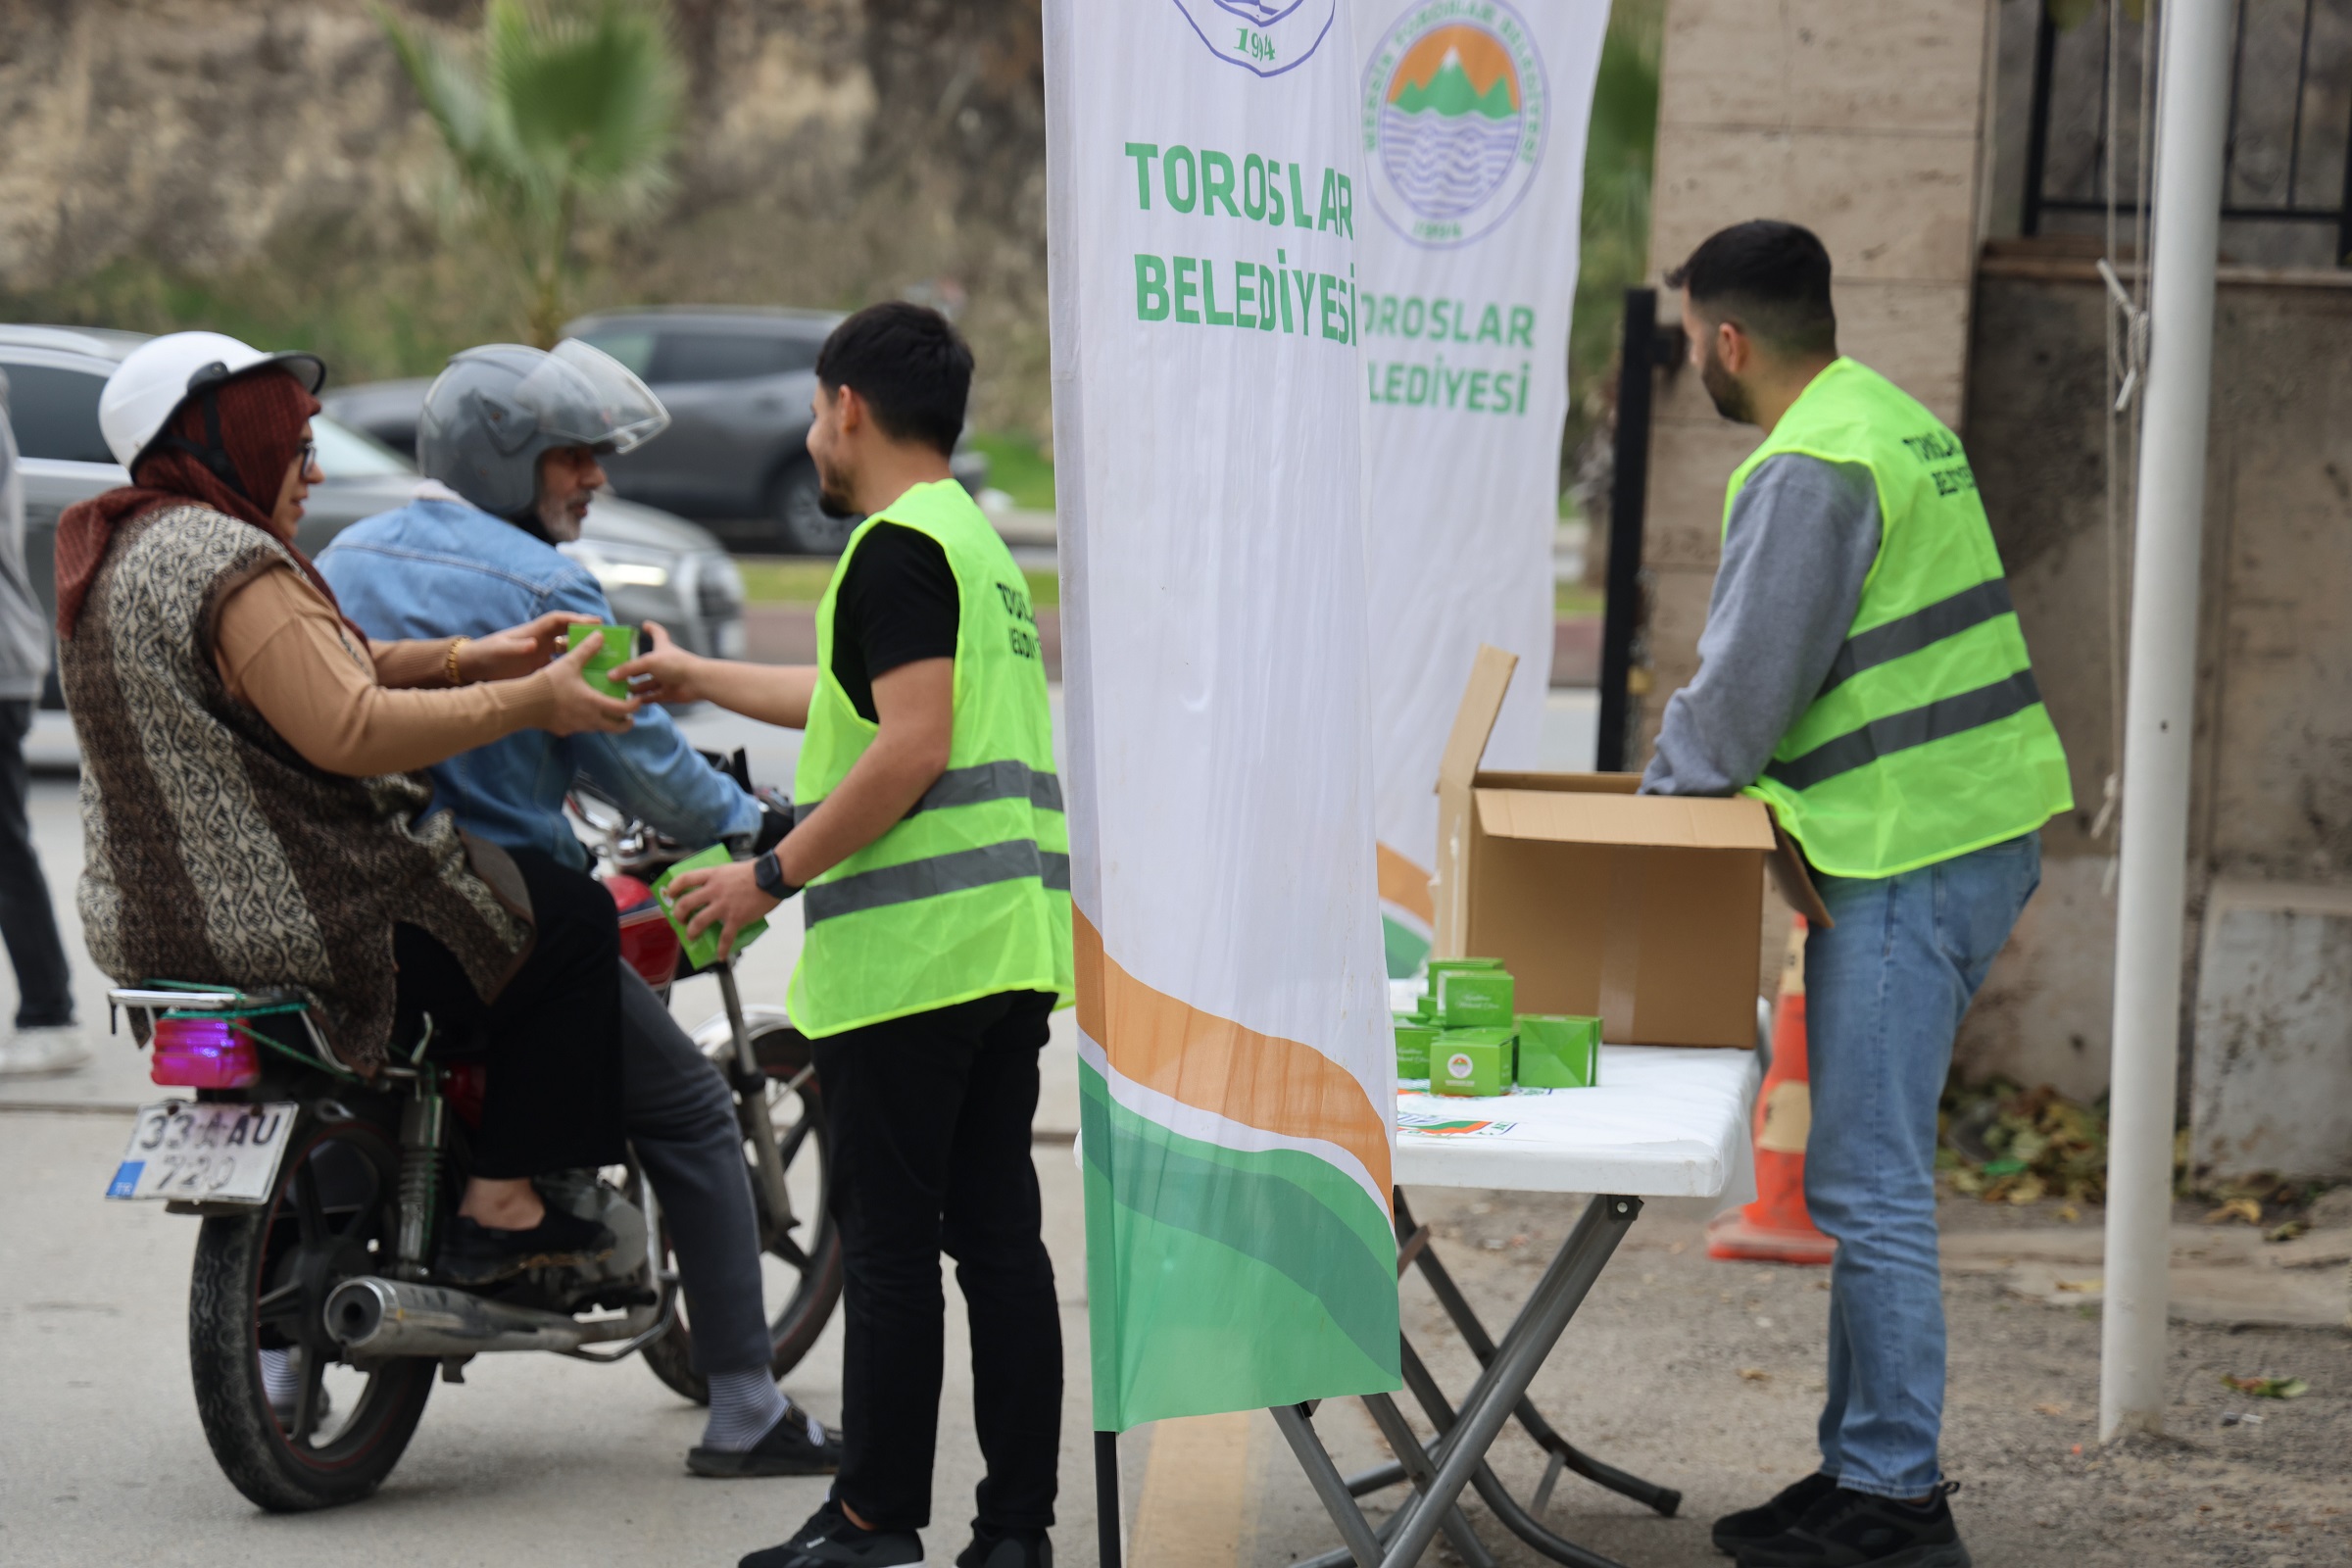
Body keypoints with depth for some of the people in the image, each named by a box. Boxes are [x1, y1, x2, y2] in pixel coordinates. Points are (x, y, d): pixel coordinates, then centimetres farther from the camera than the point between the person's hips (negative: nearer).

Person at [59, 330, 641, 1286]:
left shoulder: (115, 551, 14)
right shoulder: (229, 561, -20)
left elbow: (313, 673, 17)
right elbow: (349, 728, -29)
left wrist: (469, 658, 9)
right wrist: (528, 704, -22)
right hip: (274, 915, -11)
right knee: (572, 922, 2)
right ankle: (499, 1207, 0)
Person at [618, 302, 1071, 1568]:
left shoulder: (898, 547, -9)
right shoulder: (979, 542, 22)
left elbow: (910, 749, -19)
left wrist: (770, 876, -12)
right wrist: (698, 679, 48)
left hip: (910, 944, -9)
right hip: (1011, 945, 9)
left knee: (888, 1239, -4)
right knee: (996, 1228, 7)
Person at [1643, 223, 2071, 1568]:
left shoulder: (1809, 471, -15)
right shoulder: (1902, 422, 17)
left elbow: (1744, 692, -15)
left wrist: (1652, 808, 2)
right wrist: (1702, 779, 20)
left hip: (1909, 854, -10)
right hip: (1990, 826, 10)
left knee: (1869, 1184, -6)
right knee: (1875, 1173, 15)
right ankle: (1869, 1459, 20)